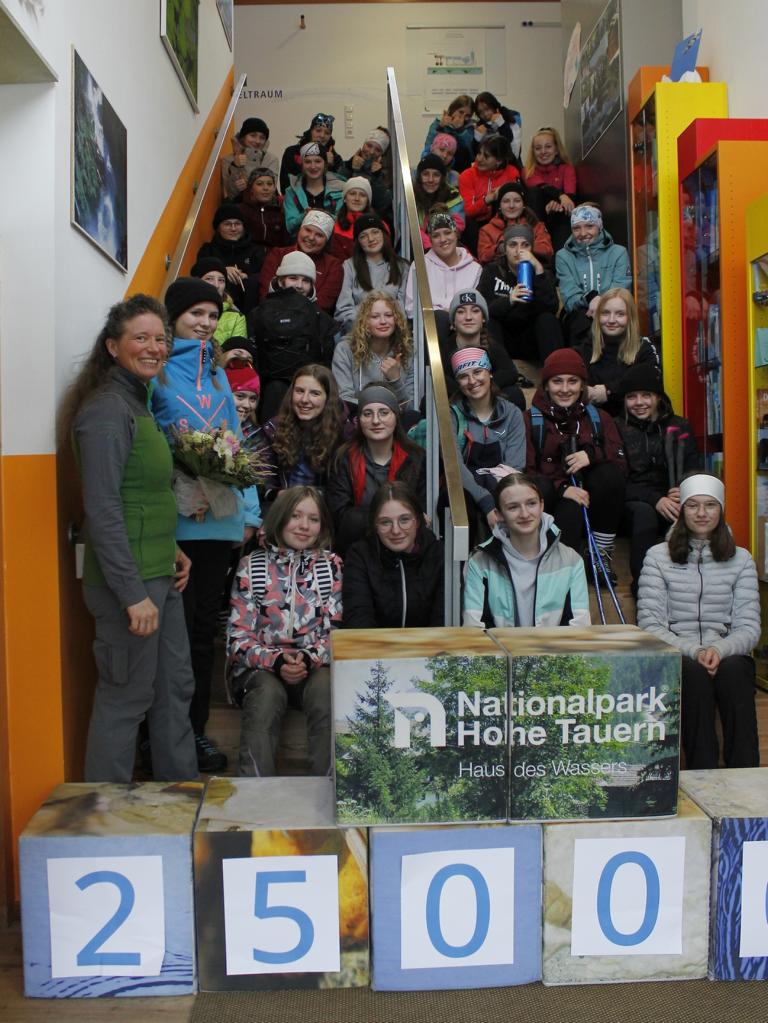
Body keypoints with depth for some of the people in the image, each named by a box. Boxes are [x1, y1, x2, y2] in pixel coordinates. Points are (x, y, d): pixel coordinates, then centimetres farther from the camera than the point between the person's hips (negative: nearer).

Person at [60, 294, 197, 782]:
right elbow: (102, 509, -21)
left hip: (160, 577, 10)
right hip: (129, 582, -9)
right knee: (126, 698, 3)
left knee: (175, 687, 17)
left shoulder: (138, 404, 14)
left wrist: (171, 549, 10)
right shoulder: (107, 410, -15)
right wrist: (133, 594, -22)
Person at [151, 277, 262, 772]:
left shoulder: (215, 371, 17)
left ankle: (197, 728, 24)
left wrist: (249, 509, 8)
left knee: (204, 625, 12)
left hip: (219, 517, 6)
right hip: (172, 520, -6)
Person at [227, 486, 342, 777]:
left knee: (326, 690, -32)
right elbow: (239, 636, -1)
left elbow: (338, 628, 3)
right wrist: (275, 661, -19)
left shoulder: (332, 565, 8)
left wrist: (310, 658, -17)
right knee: (266, 693, -34)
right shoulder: (251, 566, 4)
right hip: (261, 668, 0)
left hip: (317, 666, 1)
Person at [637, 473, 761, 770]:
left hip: (729, 658, 1)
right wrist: (694, 650, -19)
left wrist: (719, 650, -19)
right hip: (675, 660, -1)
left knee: (733, 668, -33)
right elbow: (650, 626, -2)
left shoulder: (740, 560, 11)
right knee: (694, 672, -35)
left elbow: (749, 627, 4)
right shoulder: (658, 557, 6)